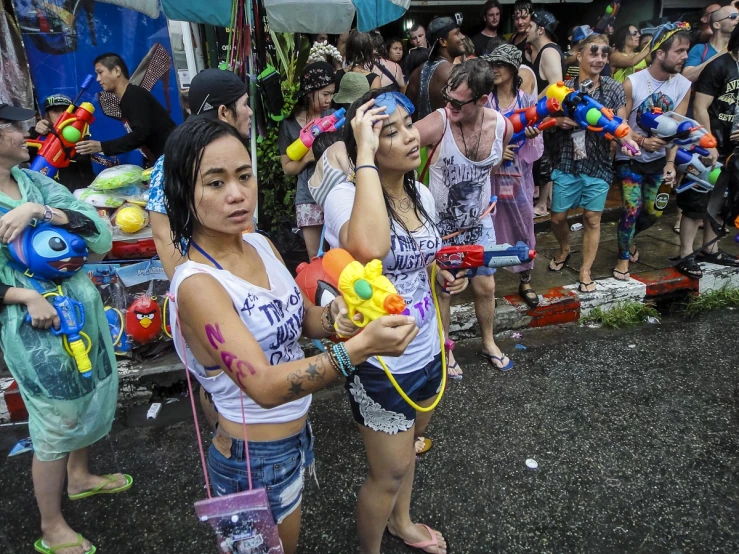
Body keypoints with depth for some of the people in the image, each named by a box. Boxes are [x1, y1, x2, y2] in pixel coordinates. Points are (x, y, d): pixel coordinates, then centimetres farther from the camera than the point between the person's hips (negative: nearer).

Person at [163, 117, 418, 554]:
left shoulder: (261, 245, -6)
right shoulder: (197, 284, -28)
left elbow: (301, 319, 5)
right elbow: (264, 386, -35)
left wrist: (334, 317, -17)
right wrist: (360, 348, -45)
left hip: (298, 434, 7)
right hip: (256, 459, -7)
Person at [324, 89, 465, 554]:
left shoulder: (422, 194, -2)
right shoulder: (346, 196, -24)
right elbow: (369, 250, -49)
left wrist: (442, 277, -5)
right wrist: (364, 154, -40)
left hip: (426, 353, 7)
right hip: (380, 365, -7)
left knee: (408, 444, 29)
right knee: (389, 474, 13)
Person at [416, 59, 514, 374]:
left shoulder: (502, 126, -12)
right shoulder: (437, 124, -27)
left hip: (479, 221, 4)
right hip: (441, 223, -4)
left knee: (485, 286, 15)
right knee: (441, 288, 10)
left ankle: (488, 344, 40)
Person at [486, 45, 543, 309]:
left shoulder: (526, 98, 1)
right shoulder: (485, 99, -3)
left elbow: (535, 139, 3)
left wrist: (531, 134, -19)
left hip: (519, 171, 1)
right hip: (491, 171, -1)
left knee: (523, 224, 8)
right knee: (490, 224, 4)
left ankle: (525, 281, 22)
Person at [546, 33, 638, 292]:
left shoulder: (614, 88, 0)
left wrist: (626, 138, -24)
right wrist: (558, 121, -18)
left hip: (598, 164, 0)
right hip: (566, 163, 0)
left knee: (592, 219, 5)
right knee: (558, 217, 7)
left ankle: (585, 270, 19)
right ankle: (564, 249, 40)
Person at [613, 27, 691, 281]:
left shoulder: (684, 86, -6)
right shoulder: (632, 83, -16)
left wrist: (670, 161, -16)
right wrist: (643, 141, -29)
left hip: (659, 160, 4)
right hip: (630, 159, -4)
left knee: (653, 212, 11)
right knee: (632, 210, -8)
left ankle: (627, 239, 40)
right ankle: (623, 258, 12)